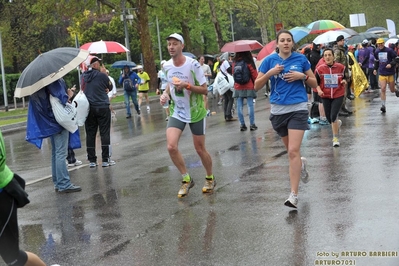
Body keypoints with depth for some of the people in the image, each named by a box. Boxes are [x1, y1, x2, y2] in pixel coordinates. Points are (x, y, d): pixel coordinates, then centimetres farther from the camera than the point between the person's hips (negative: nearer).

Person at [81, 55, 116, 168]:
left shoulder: (84, 76, 3)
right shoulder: (102, 75, -10)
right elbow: (110, 87, 4)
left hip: (88, 108, 4)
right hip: (102, 107, -4)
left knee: (90, 134, 7)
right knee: (104, 133, 3)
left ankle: (92, 160, 10)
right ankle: (105, 160, 3)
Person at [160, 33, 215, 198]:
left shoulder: (193, 65, -16)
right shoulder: (166, 66, -1)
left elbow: (204, 90, -13)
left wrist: (187, 85, -27)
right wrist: (165, 94, -2)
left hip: (196, 112, -3)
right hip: (177, 112, 3)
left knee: (200, 149, 6)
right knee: (171, 146, -15)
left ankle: (210, 178, 32)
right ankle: (186, 180, 4)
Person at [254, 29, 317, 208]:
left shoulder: (300, 59, 1)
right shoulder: (270, 60, 2)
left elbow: (314, 84, 7)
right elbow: (257, 86, 1)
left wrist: (302, 76, -11)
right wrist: (270, 73, -13)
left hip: (298, 108, -3)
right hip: (278, 110, 3)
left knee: (293, 151, -13)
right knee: (290, 149, 17)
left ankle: (294, 195, -11)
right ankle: (301, 164, 53)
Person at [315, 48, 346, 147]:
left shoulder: (341, 67, -4)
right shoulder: (320, 69, -5)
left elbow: (345, 78, 11)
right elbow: (316, 82, 4)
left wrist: (344, 81, -11)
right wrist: (319, 90, -14)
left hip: (338, 95, -2)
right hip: (325, 96, 2)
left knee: (333, 117, -14)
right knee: (329, 118, 10)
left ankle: (335, 138, 1)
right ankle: (338, 123, 47)